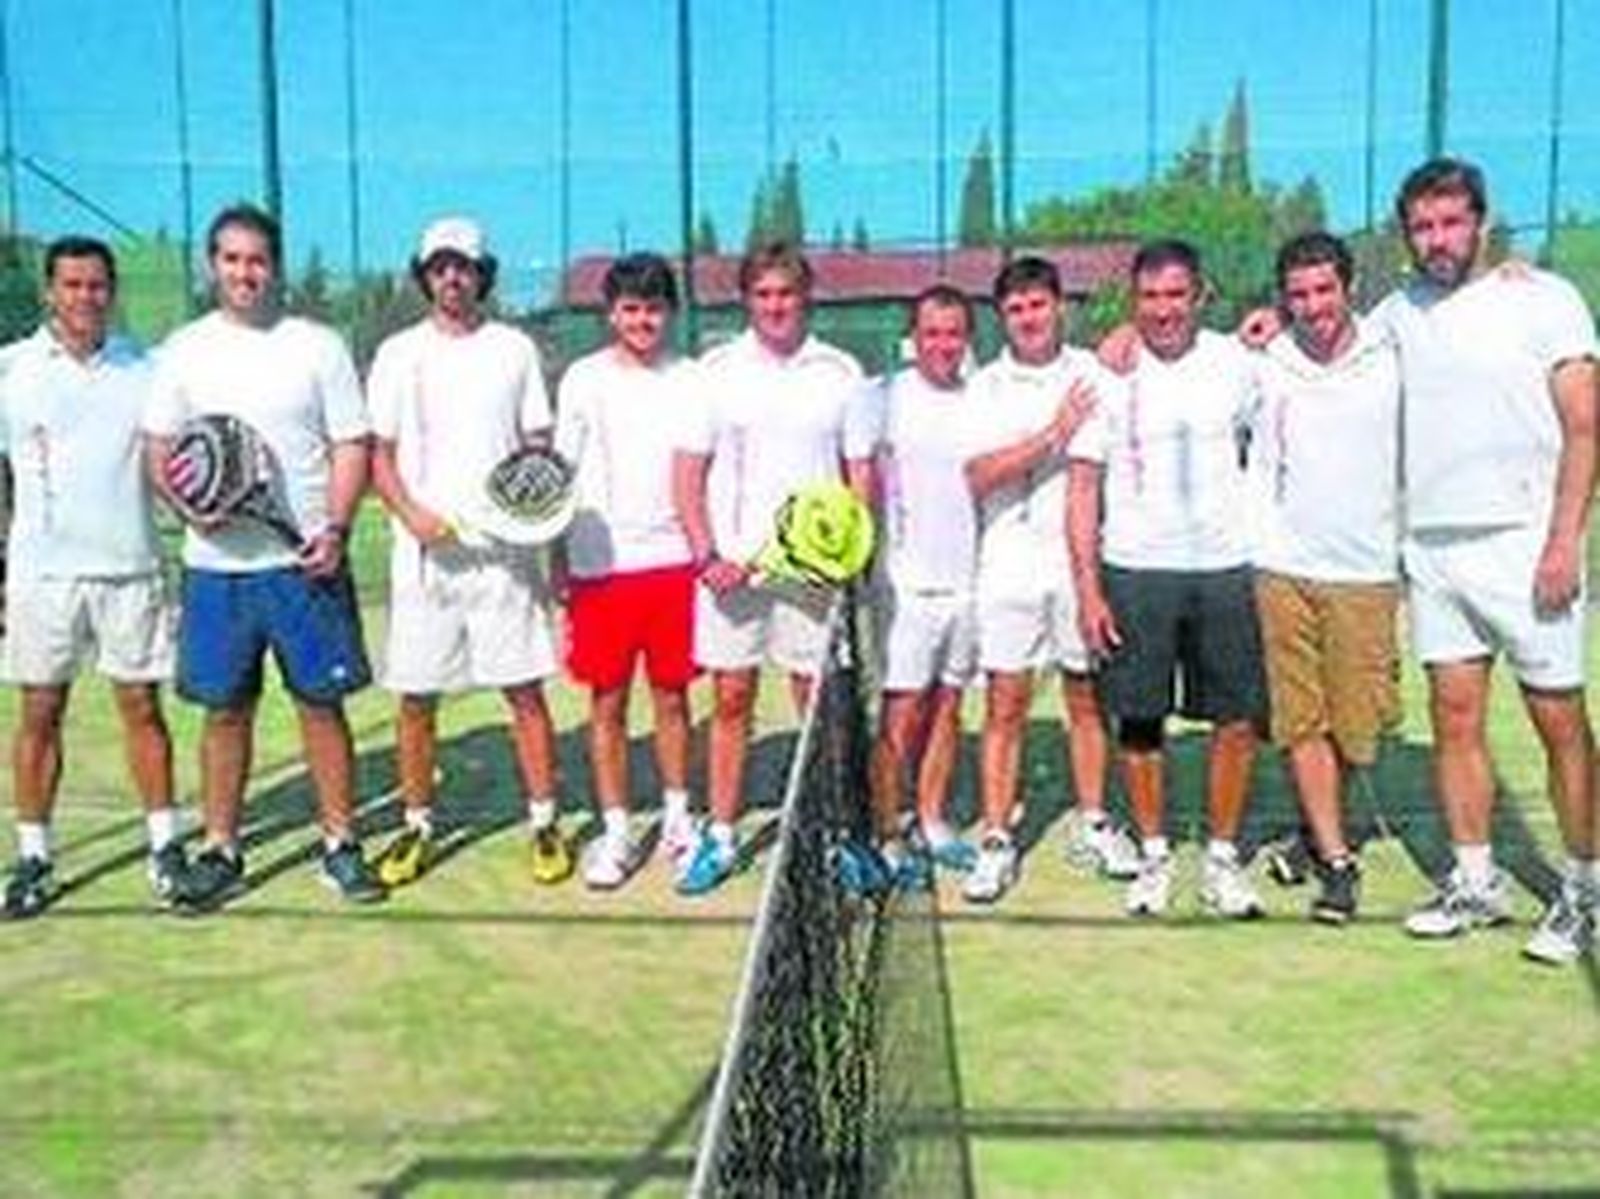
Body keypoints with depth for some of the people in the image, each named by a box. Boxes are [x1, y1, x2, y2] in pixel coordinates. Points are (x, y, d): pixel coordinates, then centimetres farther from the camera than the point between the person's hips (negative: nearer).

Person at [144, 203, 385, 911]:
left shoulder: (319, 346, 3)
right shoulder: (184, 350, 7)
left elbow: (352, 446, 2)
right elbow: (158, 451, 10)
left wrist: (336, 529, -12)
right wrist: (188, 502, -11)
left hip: (305, 560, -1)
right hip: (216, 564, 2)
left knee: (321, 703, 3)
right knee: (225, 711, 8)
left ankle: (340, 844, 15)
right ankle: (220, 851, 19)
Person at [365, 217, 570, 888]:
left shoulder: (515, 348, 8)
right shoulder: (398, 354, 8)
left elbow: (539, 445, 10)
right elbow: (379, 455, 6)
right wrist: (412, 513, -11)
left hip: (503, 550, 0)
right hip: (425, 554, 1)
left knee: (524, 691, 0)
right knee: (415, 699, 5)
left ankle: (544, 822, 11)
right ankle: (417, 826, 18)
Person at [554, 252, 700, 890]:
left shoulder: (690, 379, 6)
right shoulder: (584, 379, 2)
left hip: (674, 561, 1)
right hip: (601, 567, -1)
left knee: (672, 695, 9)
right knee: (607, 702, 4)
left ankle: (678, 819, 24)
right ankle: (616, 832, 14)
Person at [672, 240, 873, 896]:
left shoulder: (839, 372, 4)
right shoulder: (717, 369, 3)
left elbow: (861, 471, 7)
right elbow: (688, 471, 3)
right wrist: (707, 554, -8)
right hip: (731, 566, 0)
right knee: (730, 700, 5)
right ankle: (720, 837, 14)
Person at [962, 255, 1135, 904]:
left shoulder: (1093, 371, 4)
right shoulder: (987, 386, 3)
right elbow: (979, 475, -10)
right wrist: (1054, 434, -16)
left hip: (1079, 556, 1)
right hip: (1010, 563, -1)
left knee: (1086, 697, 10)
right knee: (1005, 706, 2)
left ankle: (1091, 823, 24)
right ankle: (996, 840, 8)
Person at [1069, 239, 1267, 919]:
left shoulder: (1235, 364, 4)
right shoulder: (1109, 374, -1)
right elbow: (1082, 489, -1)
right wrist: (1088, 589, -6)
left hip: (1225, 566, 1)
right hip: (1135, 572, -1)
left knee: (1239, 719, 1)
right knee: (1139, 722, 5)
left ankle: (1223, 858, 17)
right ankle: (1153, 856, 20)